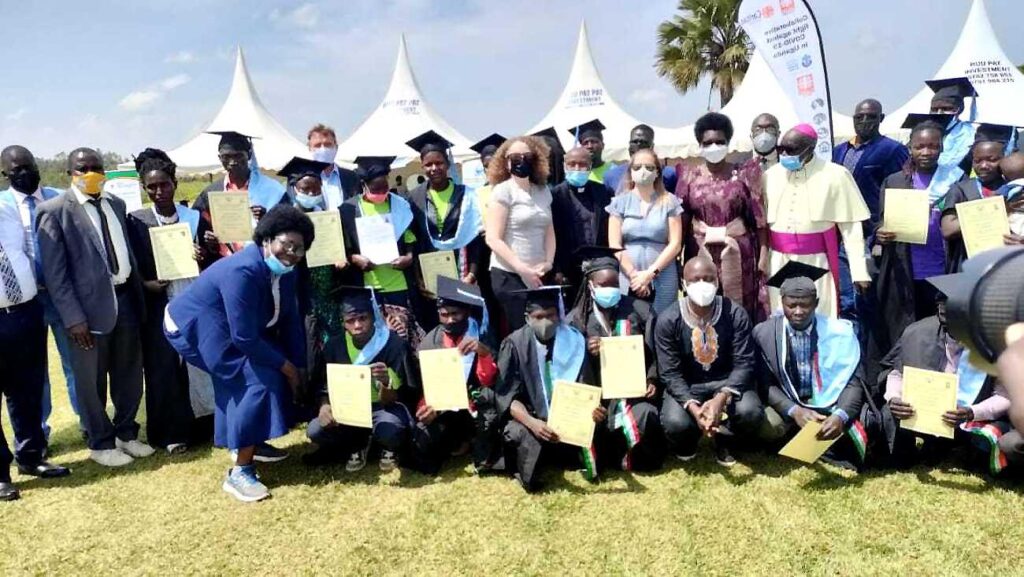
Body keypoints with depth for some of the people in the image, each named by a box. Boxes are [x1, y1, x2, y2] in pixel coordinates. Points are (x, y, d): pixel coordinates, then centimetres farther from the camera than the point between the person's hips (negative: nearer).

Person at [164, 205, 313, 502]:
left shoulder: (283, 270, -6)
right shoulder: (243, 271, -34)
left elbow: (290, 320, -2)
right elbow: (244, 338, -33)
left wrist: (298, 366, -6)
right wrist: (286, 366, -23)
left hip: (232, 331, 9)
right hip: (196, 328, -9)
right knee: (260, 378, -19)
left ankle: (248, 442, 27)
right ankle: (239, 473, -12)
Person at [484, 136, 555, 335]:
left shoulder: (543, 191, 11)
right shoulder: (502, 191, -5)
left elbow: (549, 231, 14)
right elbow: (493, 239, -11)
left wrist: (548, 262, -3)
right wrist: (522, 269, -15)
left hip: (538, 275, 5)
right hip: (509, 274, -5)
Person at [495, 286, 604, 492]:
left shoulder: (574, 341, -3)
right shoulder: (515, 344, -8)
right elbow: (507, 396, -12)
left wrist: (593, 408, -26)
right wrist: (532, 422, -32)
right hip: (529, 417, -2)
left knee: (594, 426, -28)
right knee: (521, 434, -34)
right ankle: (529, 473, -7)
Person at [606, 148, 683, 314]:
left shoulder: (670, 202, 6)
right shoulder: (620, 202, 7)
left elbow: (675, 244, 0)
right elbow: (614, 245, 2)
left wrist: (650, 273, -10)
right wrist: (634, 275, -9)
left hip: (663, 281, 0)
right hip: (627, 279, 0)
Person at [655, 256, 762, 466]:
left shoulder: (736, 314, -11)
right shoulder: (668, 321, -13)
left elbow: (743, 363, -13)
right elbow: (670, 373, -13)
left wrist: (722, 398, -32)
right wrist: (693, 407, -31)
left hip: (726, 382, 1)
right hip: (685, 386, -1)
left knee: (751, 413, -29)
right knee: (676, 423, -30)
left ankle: (723, 438, 9)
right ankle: (687, 442, 12)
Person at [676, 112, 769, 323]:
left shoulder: (744, 174, 1)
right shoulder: (689, 176, 4)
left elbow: (758, 217, 1)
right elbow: (680, 219, 5)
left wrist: (763, 253, -4)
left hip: (737, 251, -1)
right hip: (701, 252, 1)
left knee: (739, 307, 1)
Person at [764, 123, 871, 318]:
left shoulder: (834, 175, -5)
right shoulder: (771, 175, 5)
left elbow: (851, 226, -5)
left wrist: (859, 270, -9)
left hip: (816, 262, -3)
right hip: (778, 261, 3)